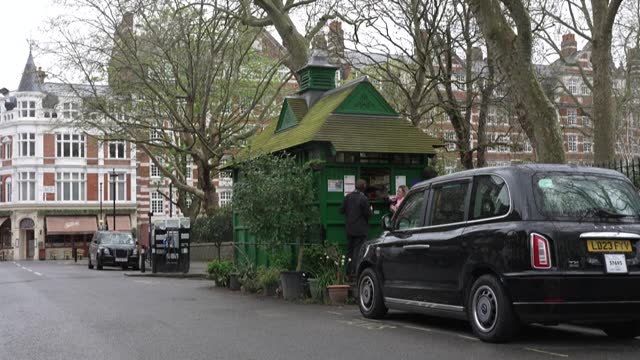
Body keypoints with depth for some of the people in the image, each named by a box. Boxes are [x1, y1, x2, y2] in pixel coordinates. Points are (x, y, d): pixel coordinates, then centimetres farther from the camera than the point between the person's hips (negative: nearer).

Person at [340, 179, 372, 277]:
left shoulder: (348, 197, 0)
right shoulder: (363, 198, -16)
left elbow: (342, 210, 4)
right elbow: (368, 214, -14)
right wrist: (371, 210, 6)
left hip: (349, 228, 5)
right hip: (360, 229, -5)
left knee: (349, 248, 14)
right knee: (358, 249, -1)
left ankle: (348, 270, 18)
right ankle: (355, 270, -3)